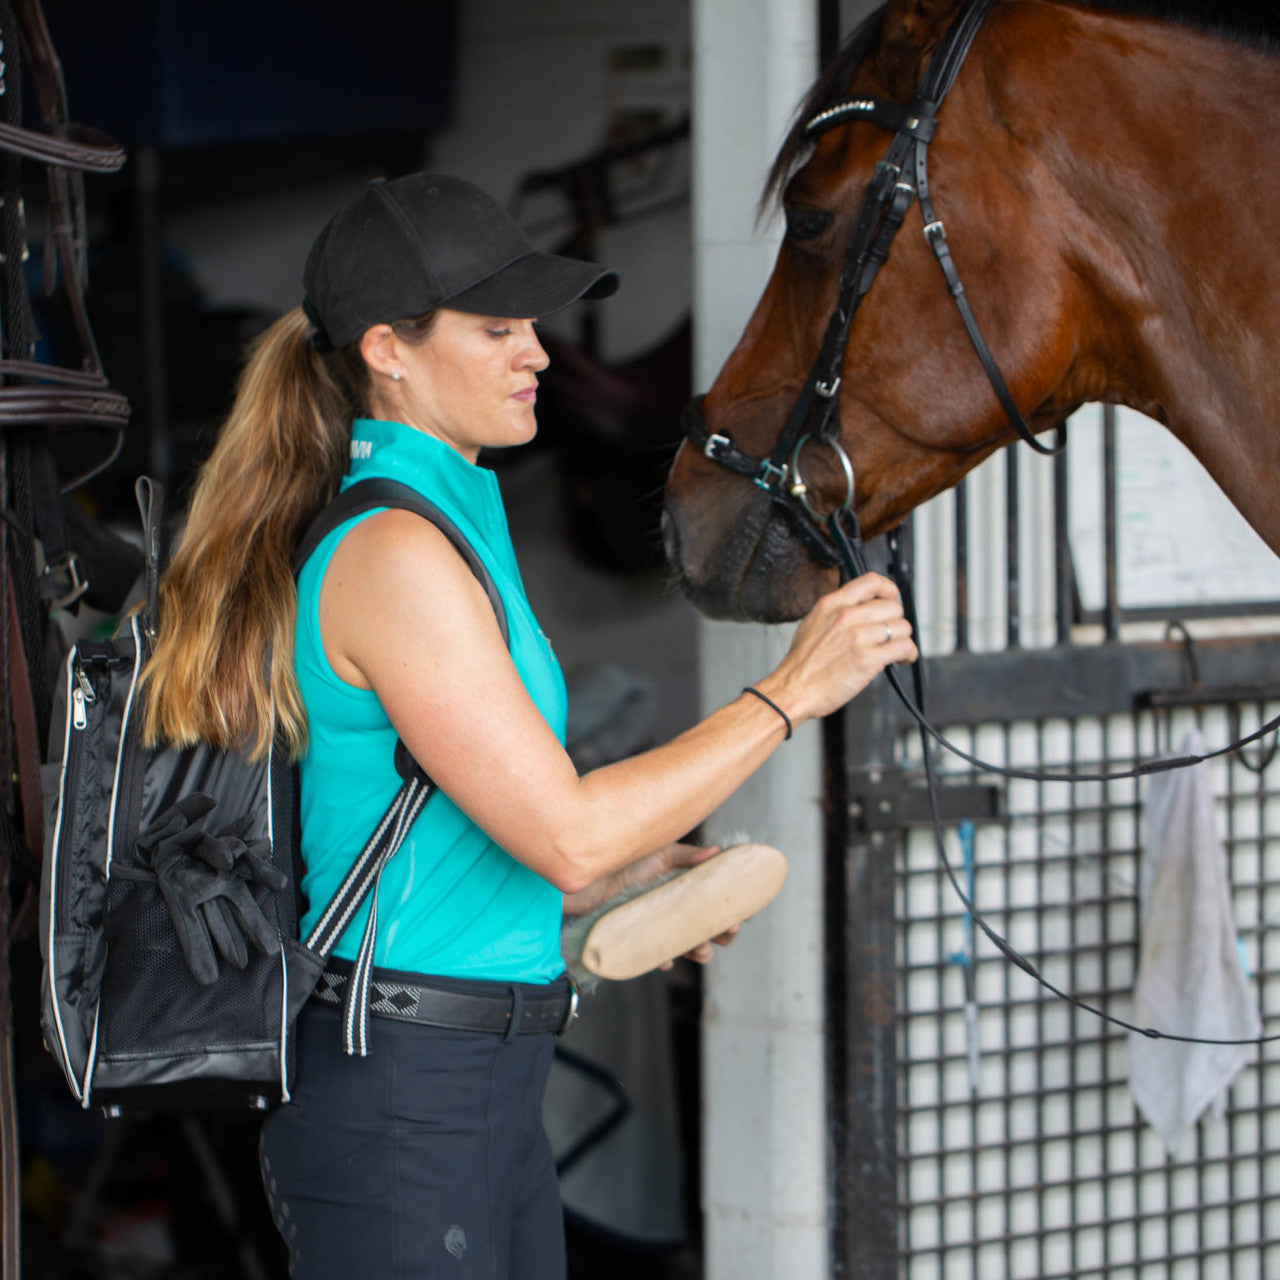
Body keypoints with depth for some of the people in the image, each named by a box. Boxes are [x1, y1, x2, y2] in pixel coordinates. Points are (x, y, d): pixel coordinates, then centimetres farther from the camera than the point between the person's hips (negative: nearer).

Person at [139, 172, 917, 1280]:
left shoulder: (455, 527, 15)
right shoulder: (390, 555, -16)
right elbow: (566, 834, -21)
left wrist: (634, 873, 10)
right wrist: (791, 692, -16)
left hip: (490, 1092, 10)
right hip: (402, 1104, -10)